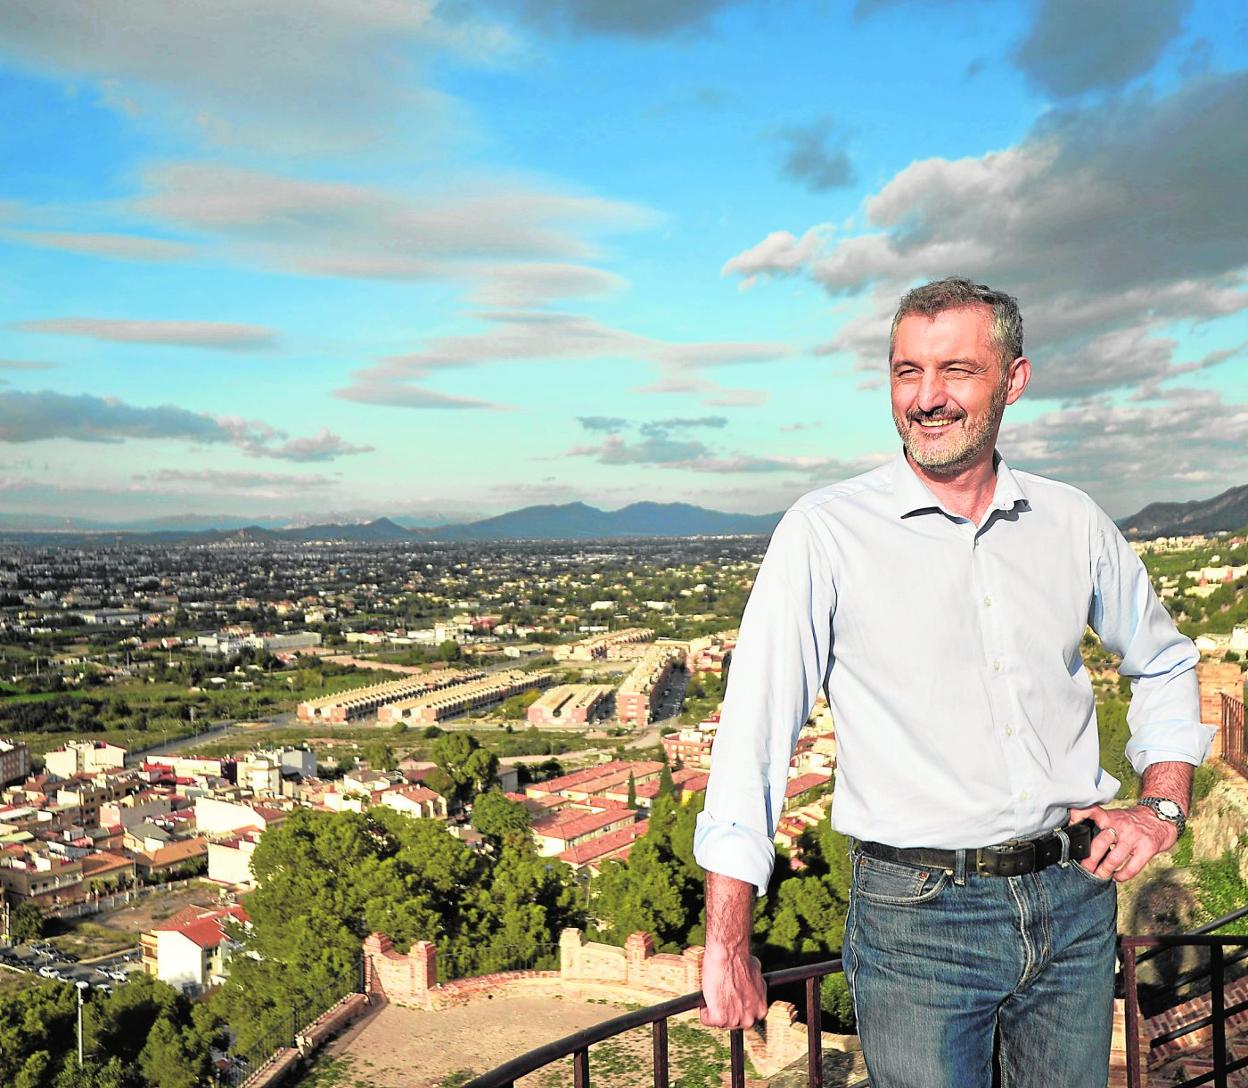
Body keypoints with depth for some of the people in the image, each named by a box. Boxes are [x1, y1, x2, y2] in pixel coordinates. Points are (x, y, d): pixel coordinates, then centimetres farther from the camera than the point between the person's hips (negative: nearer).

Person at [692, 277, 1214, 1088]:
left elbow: (1164, 663, 21)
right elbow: (754, 732, -11)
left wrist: (1163, 804, 7)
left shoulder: (1073, 523, 4)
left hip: (1075, 902, 4)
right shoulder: (826, 533, -9)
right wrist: (727, 944, -12)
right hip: (918, 918, -4)